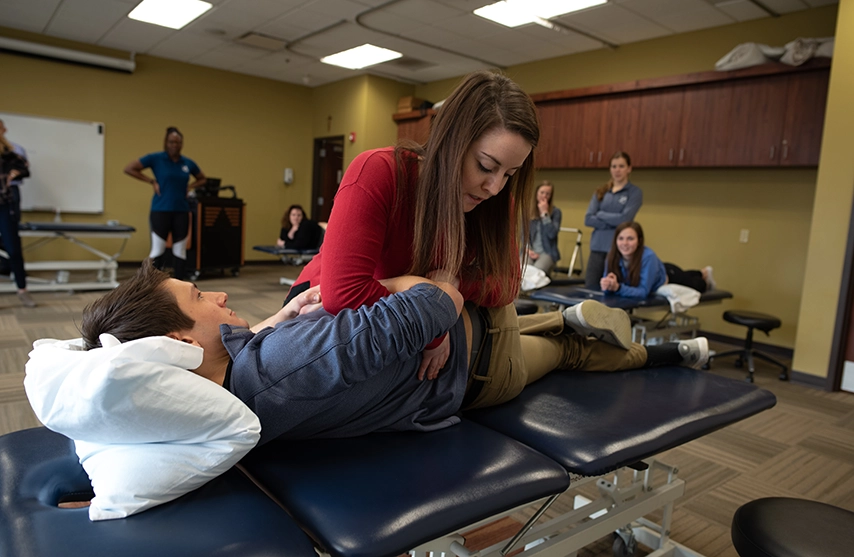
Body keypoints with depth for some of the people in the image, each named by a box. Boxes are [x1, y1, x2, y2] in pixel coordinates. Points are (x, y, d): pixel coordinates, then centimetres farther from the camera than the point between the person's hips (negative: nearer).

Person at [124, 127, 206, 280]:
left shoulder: (188, 163, 6)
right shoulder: (155, 158, -5)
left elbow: (202, 179, 22)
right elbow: (128, 168, -4)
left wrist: (190, 187, 4)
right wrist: (151, 181, -9)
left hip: (181, 212, 4)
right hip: (161, 211, -4)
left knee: (180, 252, 6)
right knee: (158, 252, -1)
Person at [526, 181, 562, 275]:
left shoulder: (555, 212, 4)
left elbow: (552, 233, -10)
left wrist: (545, 213, -8)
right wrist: (528, 249, -5)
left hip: (547, 253, -2)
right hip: (530, 251, 2)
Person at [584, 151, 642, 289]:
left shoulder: (635, 192, 1)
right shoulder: (601, 191, 11)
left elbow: (624, 219, -13)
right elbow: (588, 219, 0)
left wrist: (600, 214, -2)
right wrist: (613, 222, -10)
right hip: (597, 247, 4)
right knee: (590, 288, 3)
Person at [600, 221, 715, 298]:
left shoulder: (648, 256, -46)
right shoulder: (613, 256, -34)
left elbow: (643, 291, -46)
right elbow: (609, 283, -30)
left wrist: (618, 287, -61)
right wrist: (608, 285, -53)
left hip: (669, 275, -4)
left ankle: (705, 274, 62)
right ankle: (702, 273, 68)